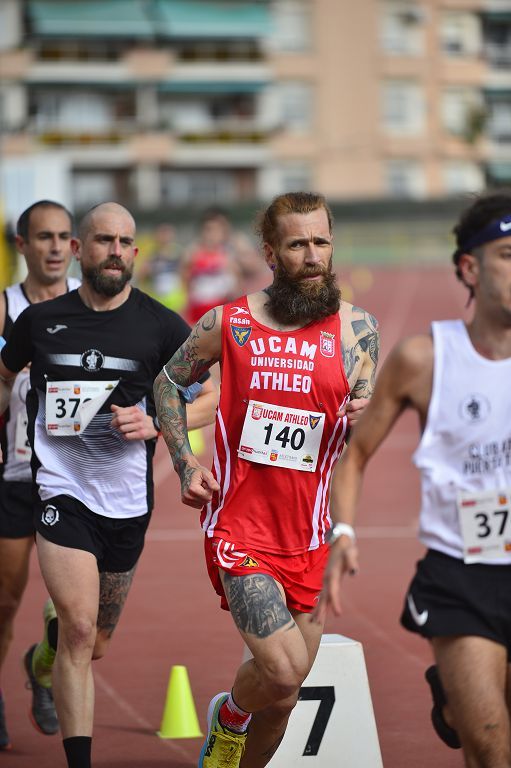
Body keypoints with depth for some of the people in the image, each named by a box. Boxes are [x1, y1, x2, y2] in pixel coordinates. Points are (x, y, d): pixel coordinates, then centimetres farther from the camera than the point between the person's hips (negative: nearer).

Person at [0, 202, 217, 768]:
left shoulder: (161, 326, -3)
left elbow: (211, 399, 2)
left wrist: (153, 423, -13)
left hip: (127, 501, 2)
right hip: (62, 492, -2)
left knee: (96, 643, 16)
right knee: (79, 630, -17)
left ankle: (49, 657, 50)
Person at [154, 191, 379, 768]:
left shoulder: (355, 327, 1)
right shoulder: (228, 323, -1)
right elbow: (168, 381, 15)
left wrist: (360, 419, -22)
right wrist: (185, 464, 3)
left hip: (308, 538, 3)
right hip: (240, 528, -3)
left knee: (281, 698, 11)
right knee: (284, 671, -20)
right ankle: (228, 717, 12)